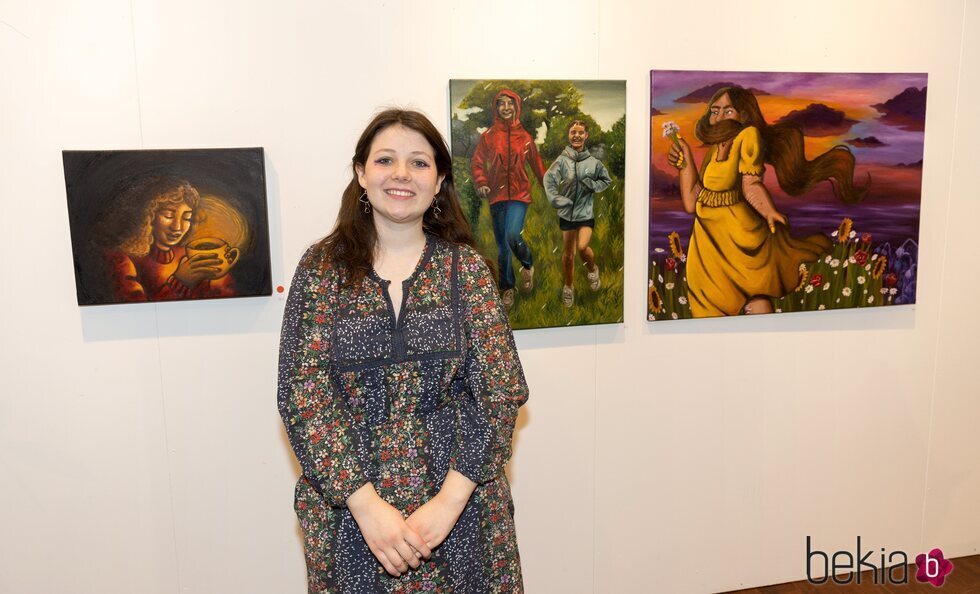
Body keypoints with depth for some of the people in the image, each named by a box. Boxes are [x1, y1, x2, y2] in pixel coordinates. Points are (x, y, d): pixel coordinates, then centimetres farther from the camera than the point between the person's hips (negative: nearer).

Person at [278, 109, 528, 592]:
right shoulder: (322, 267, -3)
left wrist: (449, 501, -16)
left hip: (458, 498, 0)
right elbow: (302, 394, -8)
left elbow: (501, 390, -7)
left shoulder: (467, 268, -3)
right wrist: (366, 503, -15)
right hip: (347, 504, 0)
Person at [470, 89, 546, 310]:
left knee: (512, 235, -23)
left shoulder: (524, 137, 4)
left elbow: (536, 164, 11)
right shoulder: (488, 136, 2)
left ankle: (528, 265, 8)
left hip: (519, 194, -1)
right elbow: (478, 162, 2)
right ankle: (507, 288, 23)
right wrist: (480, 183, -16)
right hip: (497, 195, 1)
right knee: (502, 244, 7)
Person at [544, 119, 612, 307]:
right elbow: (549, 179, -20)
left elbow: (607, 180, 10)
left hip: (586, 212, 0)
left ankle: (592, 269, 18)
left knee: (582, 247, -16)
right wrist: (556, 200, -32)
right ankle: (568, 288, 30)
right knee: (568, 253, 9)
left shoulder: (593, 162, -3)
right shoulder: (562, 160, -9)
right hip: (567, 213, 0)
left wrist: (593, 185, -9)